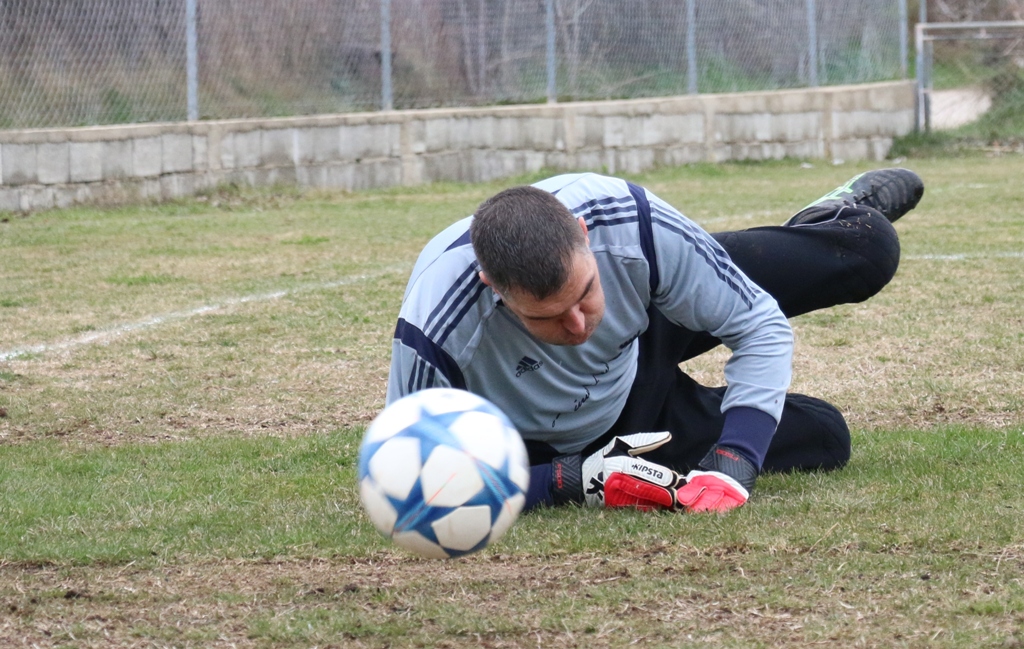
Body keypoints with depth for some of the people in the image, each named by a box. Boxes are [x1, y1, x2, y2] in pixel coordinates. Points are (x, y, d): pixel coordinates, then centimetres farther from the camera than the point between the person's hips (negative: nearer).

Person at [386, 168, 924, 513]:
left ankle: (840, 219, 39)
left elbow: (761, 327, -26)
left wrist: (733, 463, -40)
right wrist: (574, 482, -41)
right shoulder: (436, 333, -47)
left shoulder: (628, 222, -40)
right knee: (822, 438, 9)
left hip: (647, 332, 2)